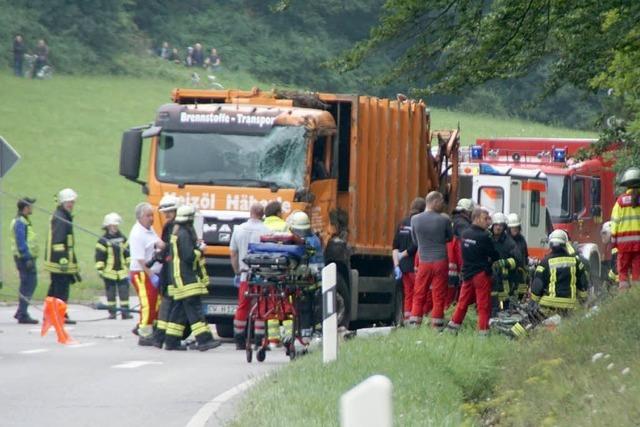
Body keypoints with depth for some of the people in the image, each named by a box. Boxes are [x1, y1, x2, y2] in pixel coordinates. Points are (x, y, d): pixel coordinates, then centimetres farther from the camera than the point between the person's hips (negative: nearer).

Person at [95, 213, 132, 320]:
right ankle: (112, 312, 10)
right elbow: (99, 257, -5)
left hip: (122, 271, 3)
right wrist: (100, 269, -10)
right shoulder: (103, 241, -4)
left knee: (124, 292, -2)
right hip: (109, 271, -3)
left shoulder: (122, 239, 10)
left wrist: (130, 265, 12)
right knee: (110, 293, 4)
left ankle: (125, 311, 0)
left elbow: (128, 254, 16)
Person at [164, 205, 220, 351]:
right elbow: (189, 256, -21)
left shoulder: (177, 233, 18)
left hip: (180, 278, 10)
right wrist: (200, 250, -5)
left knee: (179, 310, 12)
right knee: (194, 310, -13)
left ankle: (171, 341, 14)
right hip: (187, 279, -10)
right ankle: (204, 340, -18)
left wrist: (197, 245, 13)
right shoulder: (184, 234, -15)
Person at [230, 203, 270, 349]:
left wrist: (237, 272, 20)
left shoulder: (239, 229, 5)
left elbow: (233, 253, 11)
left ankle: (239, 341, 11)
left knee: (242, 307, 9)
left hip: (244, 273, 3)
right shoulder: (266, 231, -7)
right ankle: (259, 340, -2)